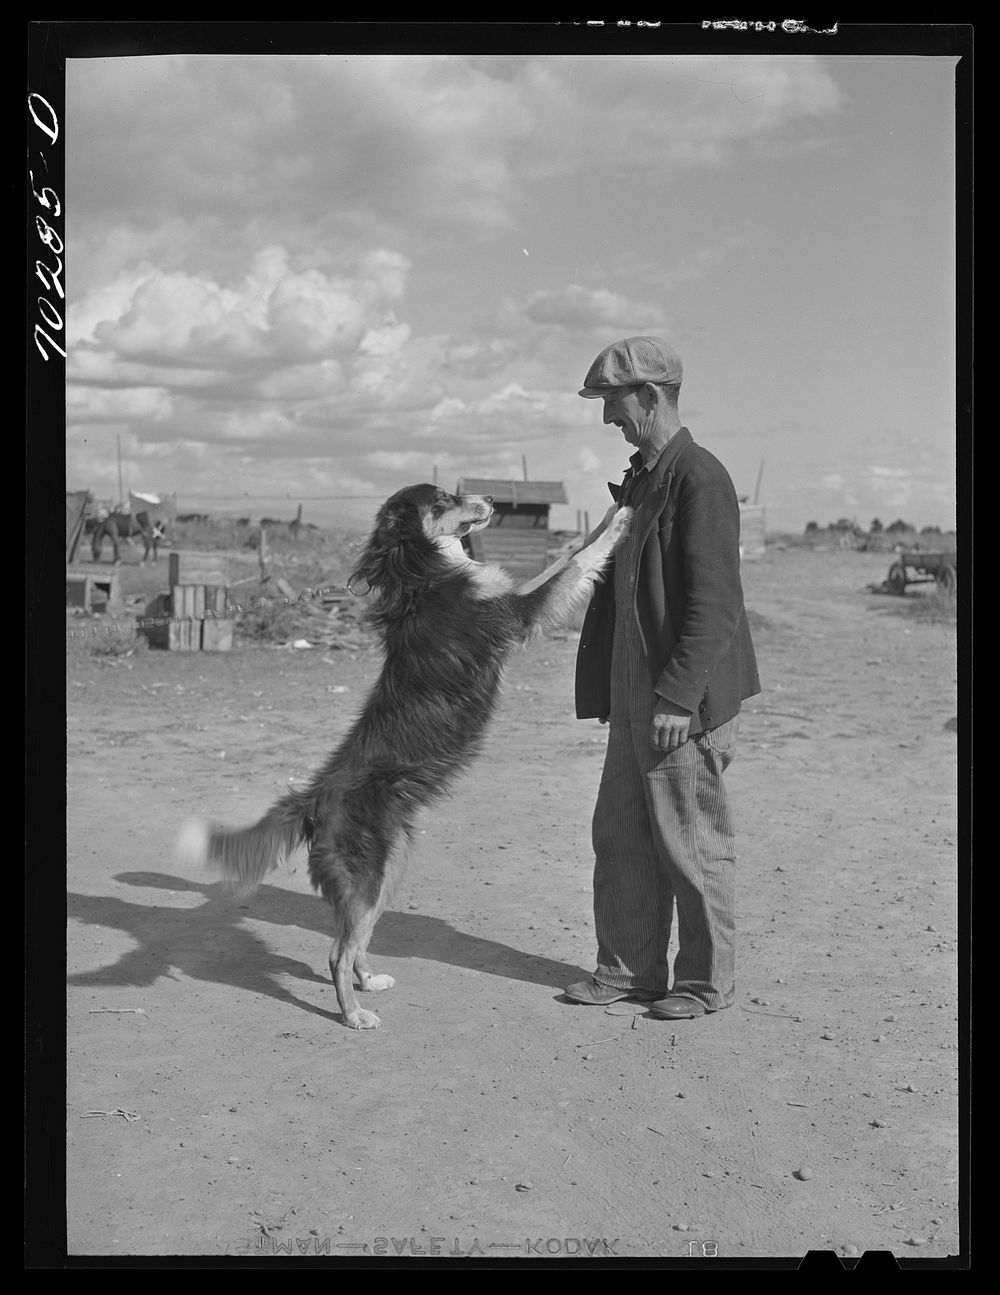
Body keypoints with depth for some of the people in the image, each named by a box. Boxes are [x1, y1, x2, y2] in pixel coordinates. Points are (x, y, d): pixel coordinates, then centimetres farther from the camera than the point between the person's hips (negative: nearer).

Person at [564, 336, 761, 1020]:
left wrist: (677, 697, -22)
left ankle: (708, 981, 18)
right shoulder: (639, 479, 15)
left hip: (686, 702, -9)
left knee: (692, 841, 3)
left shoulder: (700, 478, -14)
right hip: (636, 696, 9)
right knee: (622, 835, 12)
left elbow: (714, 603, -19)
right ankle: (631, 969, 25)